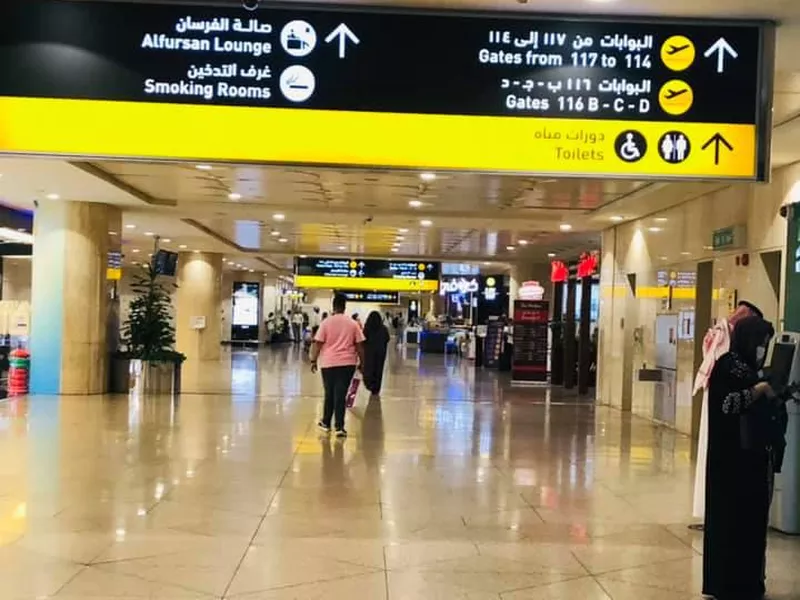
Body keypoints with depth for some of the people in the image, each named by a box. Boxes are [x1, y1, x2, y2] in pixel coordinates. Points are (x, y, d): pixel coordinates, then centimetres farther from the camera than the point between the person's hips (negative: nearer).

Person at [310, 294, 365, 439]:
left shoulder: (326, 322, -3)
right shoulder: (353, 324, 2)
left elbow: (318, 344, -5)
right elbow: (359, 345, 3)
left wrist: (314, 360, 3)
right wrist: (362, 362, 12)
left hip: (329, 363, 0)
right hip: (347, 363, 0)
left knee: (330, 393, 14)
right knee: (341, 395, -1)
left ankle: (326, 423, 26)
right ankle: (339, 427, -5)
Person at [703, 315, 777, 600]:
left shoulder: (750, 368, 14)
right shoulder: (727, 365, -12)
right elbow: (726, 404, -24)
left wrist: (775, 395, 5)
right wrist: (759, 389, -15)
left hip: (753, 456, 9)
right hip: (732, 457, -9)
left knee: (751, 518, 12)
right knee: (731, 517, -1)